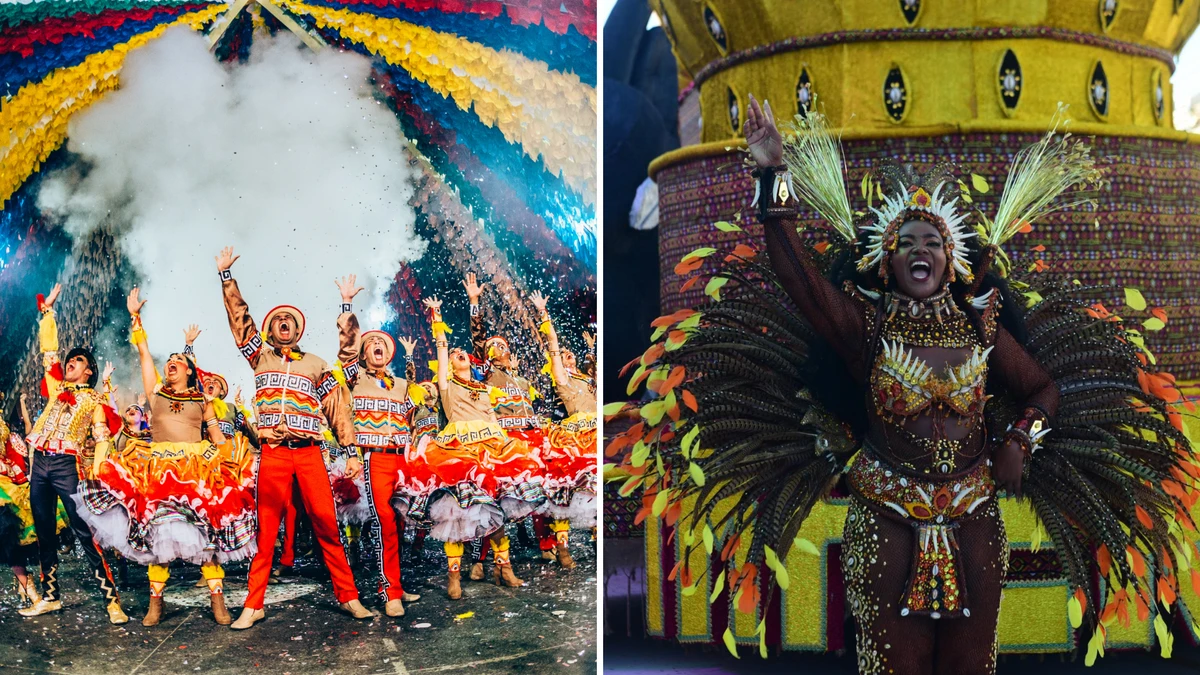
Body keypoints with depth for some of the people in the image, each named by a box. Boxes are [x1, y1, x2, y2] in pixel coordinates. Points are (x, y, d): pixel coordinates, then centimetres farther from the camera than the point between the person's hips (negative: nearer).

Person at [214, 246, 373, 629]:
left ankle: (348, 597, 1)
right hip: (273, 454, 0)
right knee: (266, 529, 0)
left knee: (326, 523, -4)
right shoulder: (261, 357, 15)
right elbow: (238, 316, 12)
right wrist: (226, 274, 10)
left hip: (310, 452, 0)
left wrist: (351, 452, 6)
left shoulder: (317, 365, 15)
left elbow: (338, 409, 13)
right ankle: (253, 605, 3)